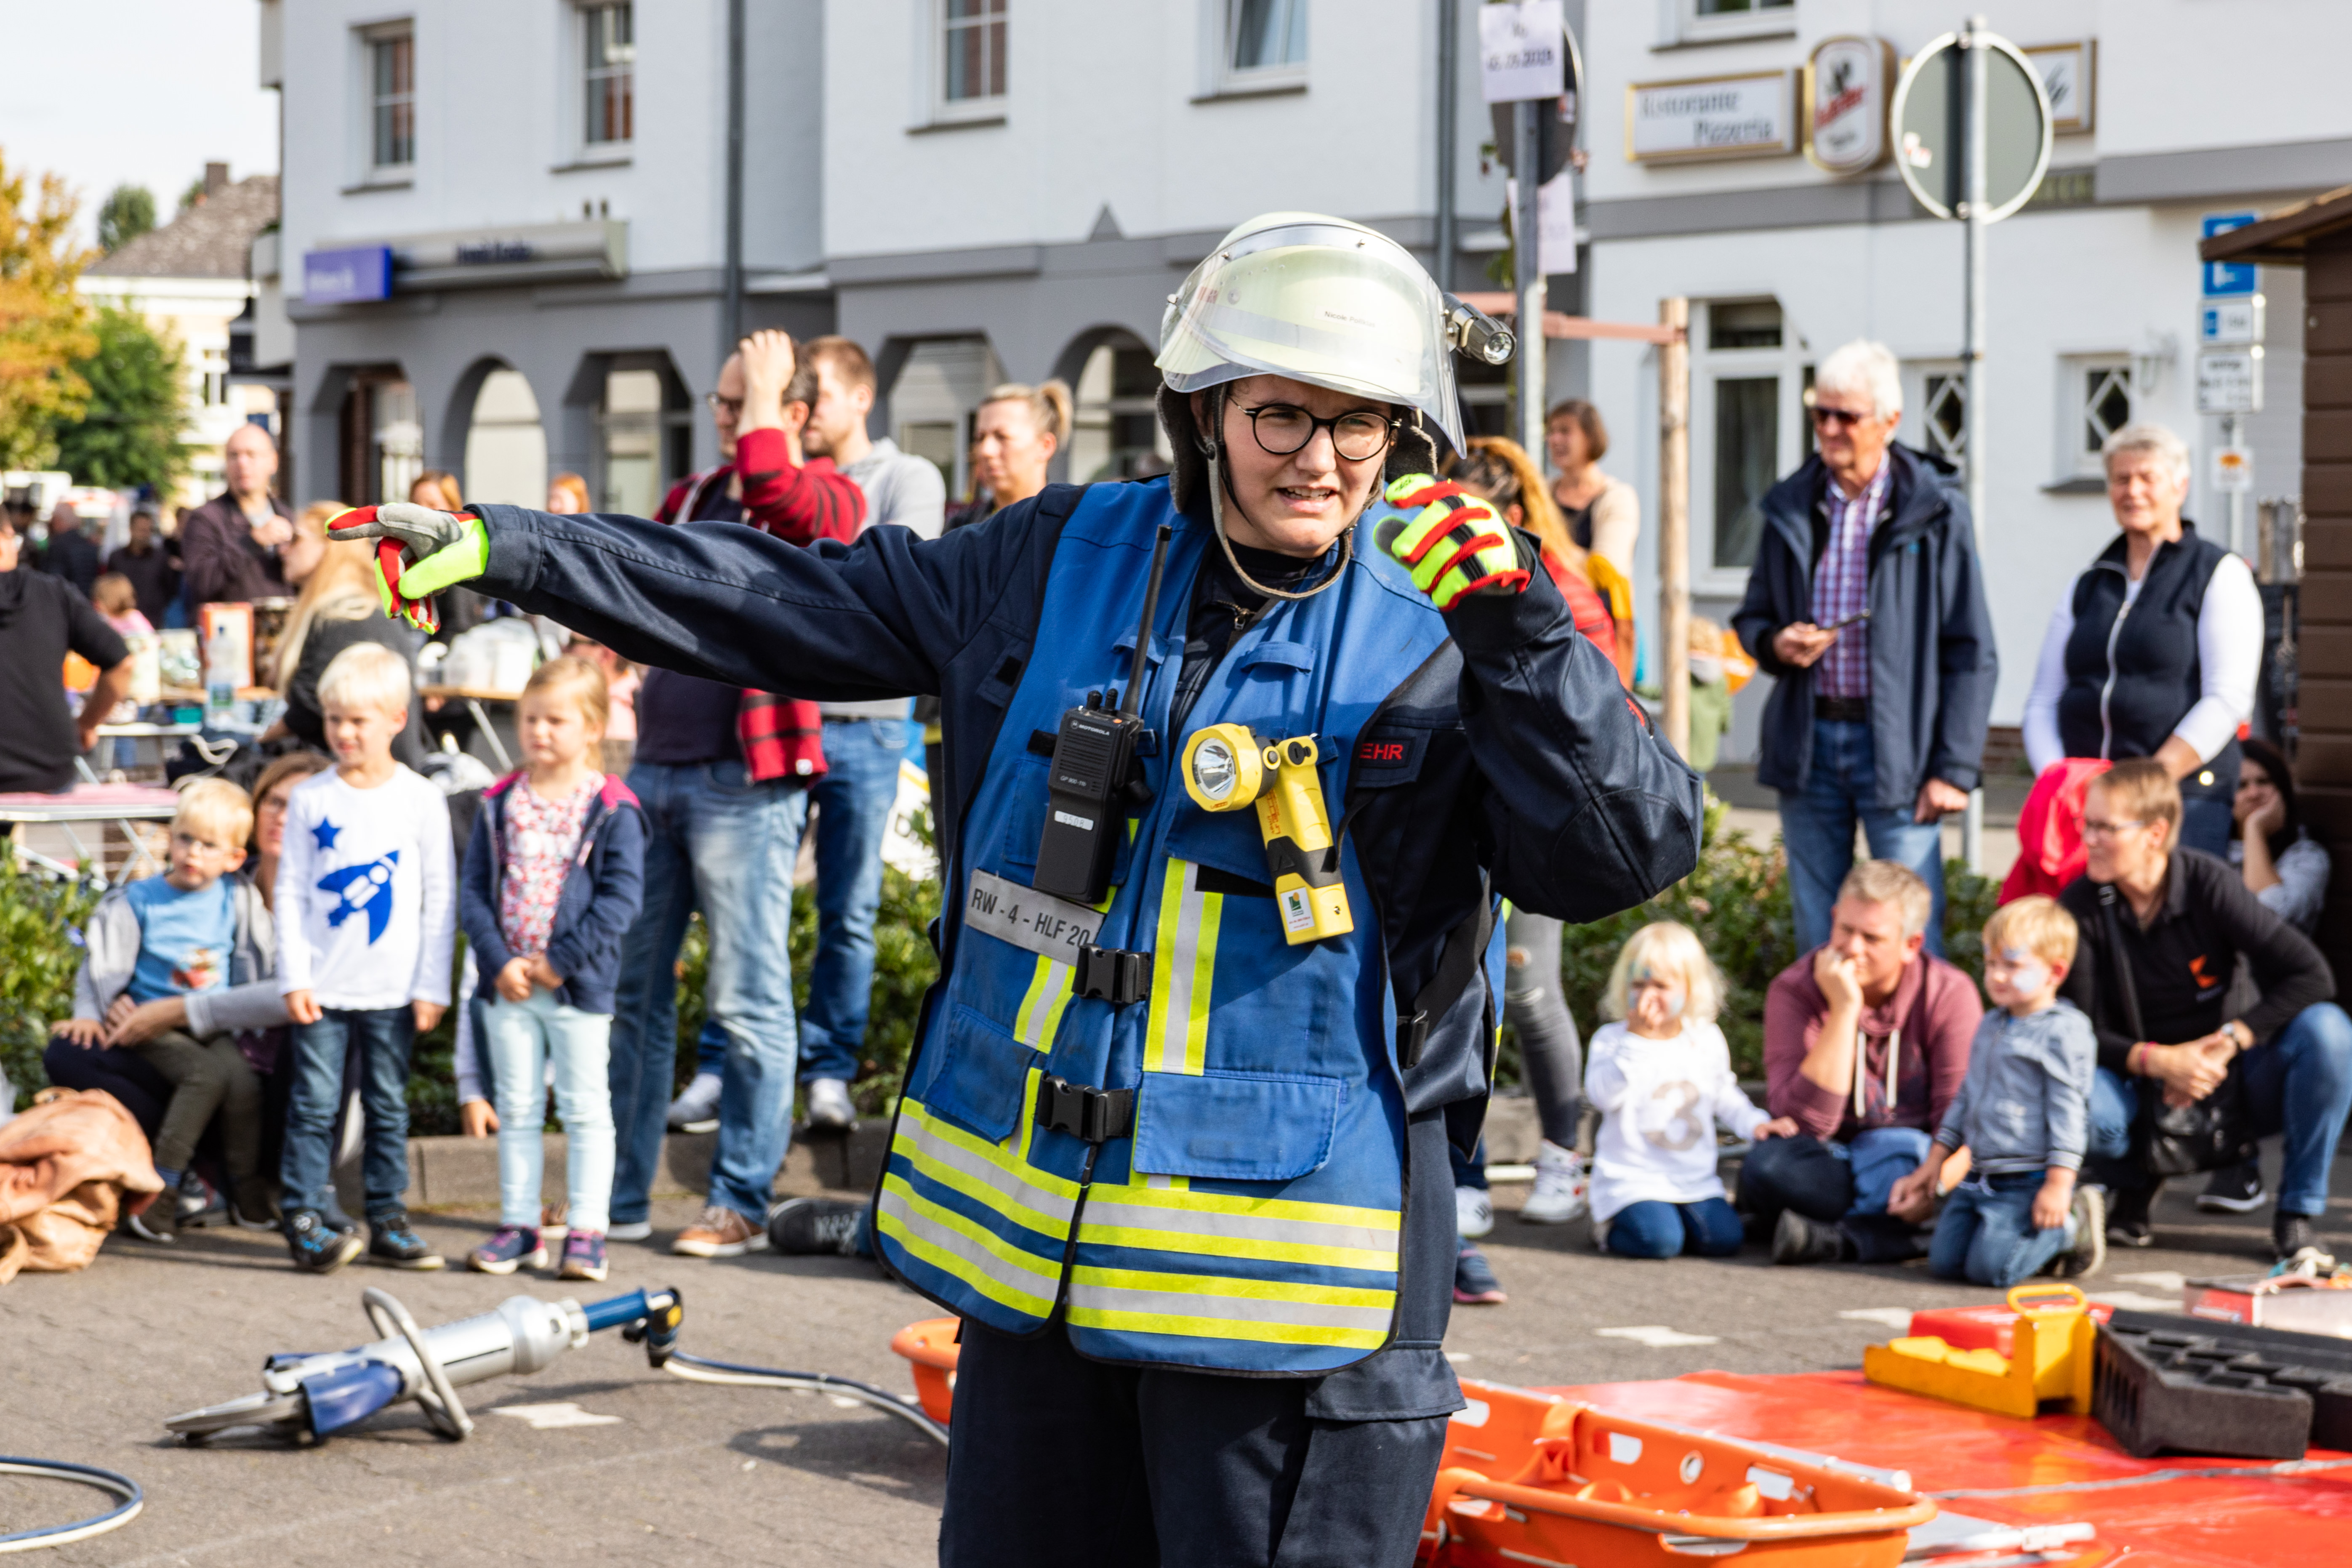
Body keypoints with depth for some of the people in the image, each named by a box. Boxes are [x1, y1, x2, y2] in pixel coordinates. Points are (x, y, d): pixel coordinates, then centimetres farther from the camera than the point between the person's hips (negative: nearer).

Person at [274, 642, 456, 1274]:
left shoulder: (422, 800, 1)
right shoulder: (311, 799, 2)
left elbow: (442, 899, 3)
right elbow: (291, 892, 5)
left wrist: (433, 986, -1)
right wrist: (293, 978, -3)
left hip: (393, 990, 0)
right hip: (322, 988, 0)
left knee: (389, 1105, 7)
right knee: (314, 1103, -2)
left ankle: (387, 1218, 14)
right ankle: (306, 1220, 2)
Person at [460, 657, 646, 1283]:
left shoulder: (613, 810, -6)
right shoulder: (500, 804, 6)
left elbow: (622, 897, -10)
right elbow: (474, 889, 4)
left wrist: (561, 961, -15)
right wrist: (498, 961, -10)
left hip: (580, 986, -4)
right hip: (508, 986, 4)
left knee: (585, 1109, 2)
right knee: (517, 1108, 10)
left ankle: (586, 1231, 7)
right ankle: (519, 1226, 17)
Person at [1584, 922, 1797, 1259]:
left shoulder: (1707, 1039, 7)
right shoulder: (1612, 1039, -6)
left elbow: (1724, 1095, 20)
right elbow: (1603, 1096, -24)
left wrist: (1755, 1122, 2)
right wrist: (1638, 1038, -27)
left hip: (1695, 1179, 4)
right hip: (1631, 1179, -4)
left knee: (1723, 1238, -16)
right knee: (1660, 1241, -26)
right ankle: (1610, 1228, 5)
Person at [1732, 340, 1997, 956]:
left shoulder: (1936, 513, -4)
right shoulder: (1791, 507, 9)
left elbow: (1970, 652, -4)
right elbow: (1752, 616, 20)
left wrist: (1954, 767, -10)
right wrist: (1775, 643, -5)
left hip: (1897, 747, -4)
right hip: (1807, 743, 4)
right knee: (1817, 940, 11)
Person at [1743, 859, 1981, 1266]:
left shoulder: (1950, 994, -8)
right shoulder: (1793, 991, -10)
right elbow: (1806, 1121, -20)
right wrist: (1844, 1010, -24)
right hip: (1831, 1166, 0)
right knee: (1765, 1167, -33)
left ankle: (1833, 1237, -32)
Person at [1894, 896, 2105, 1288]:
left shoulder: (2065, 1031, -10)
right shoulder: (1990, 1026, 16)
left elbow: (2068, 1110, -14)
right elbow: (1966, 1097, 25)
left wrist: (2058, 1183, -20)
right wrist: (1933, 1164, 24)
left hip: (2028, 1181, -8)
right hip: (1979, 1177, 8)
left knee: (1989, 1268, -21)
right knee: (1944, 1261, -2)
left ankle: (2074, 1225, 3)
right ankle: (2045, 1238, 15)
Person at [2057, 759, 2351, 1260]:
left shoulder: (2209, 884, -15)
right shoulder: (2081, 907, -12)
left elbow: (2311, 976, -18)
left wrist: (2227, 1043, -26)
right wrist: (2158, 1061, -29)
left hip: (2227, 1084, 0)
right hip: (2145, 1094, 0)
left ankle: (2297, 1212, -11)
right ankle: (2134, 1184, 4)